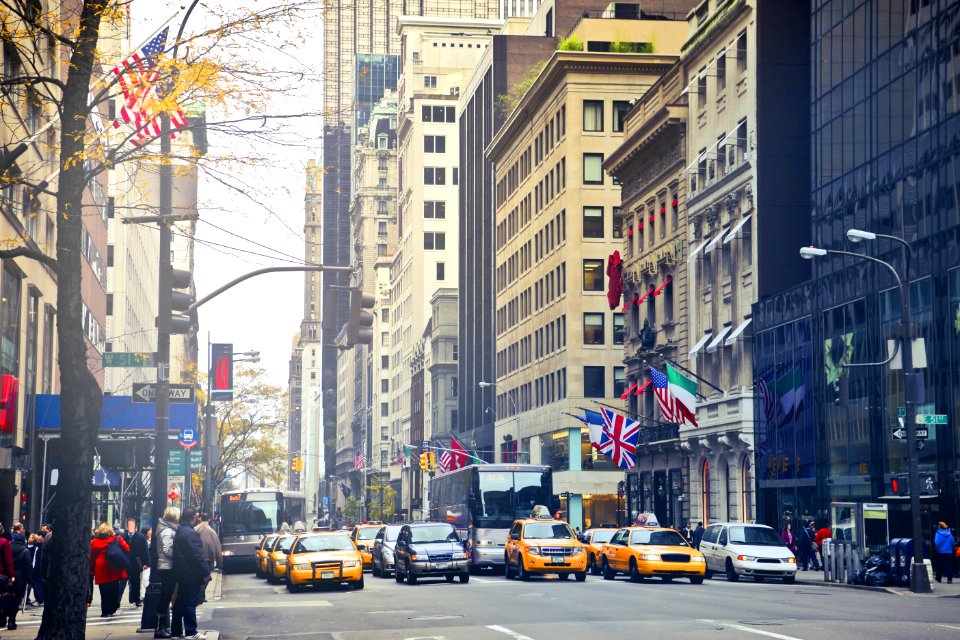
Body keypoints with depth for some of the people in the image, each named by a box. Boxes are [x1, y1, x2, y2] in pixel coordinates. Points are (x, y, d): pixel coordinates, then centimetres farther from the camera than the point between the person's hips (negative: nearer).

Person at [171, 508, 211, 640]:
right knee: (190, 604, -5)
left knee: (180, 603, 13)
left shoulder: (179, 532, 12)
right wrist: (205, 572, -15)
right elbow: (197, 555, -20)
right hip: (191, 574, -9)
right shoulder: (191, 533, -18)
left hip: (181, 573, 9)